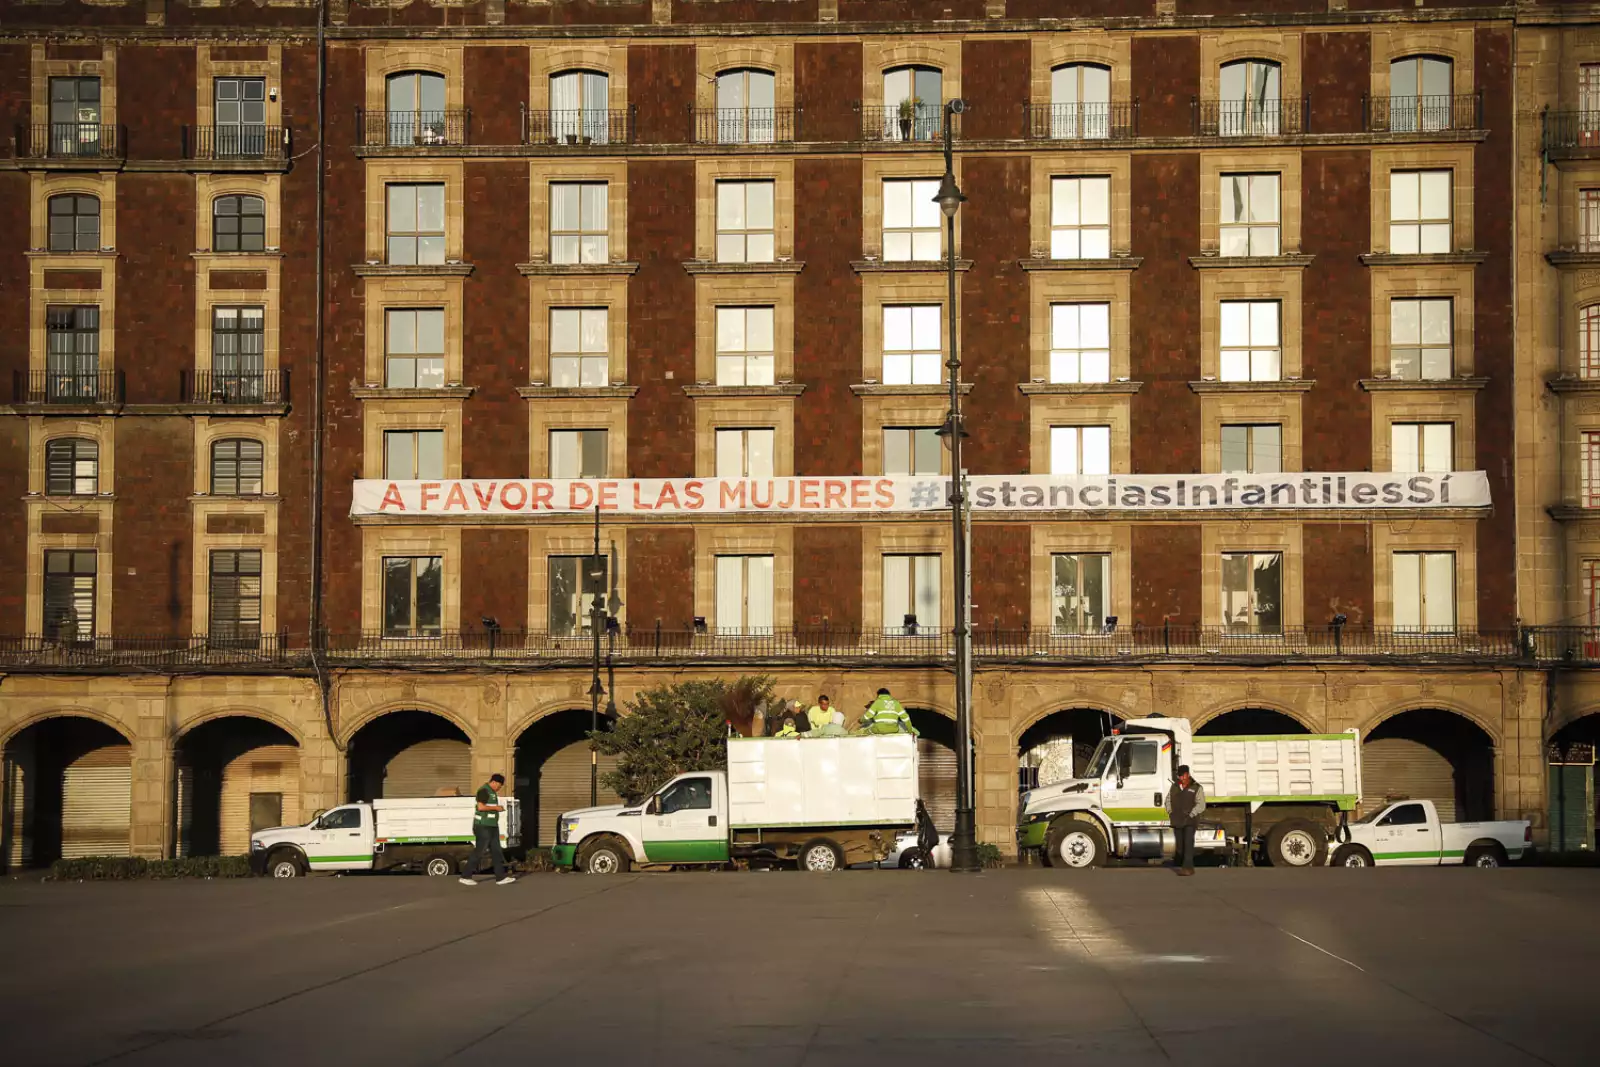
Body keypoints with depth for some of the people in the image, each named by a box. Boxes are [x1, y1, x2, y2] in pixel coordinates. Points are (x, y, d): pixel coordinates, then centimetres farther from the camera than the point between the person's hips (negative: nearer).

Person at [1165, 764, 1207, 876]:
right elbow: (1168, 800, 22)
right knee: (1180, 845, 8)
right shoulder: (1174, 786, 14)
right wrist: (1170, 812, 6)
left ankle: (1187, 866, -21)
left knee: (1188, 843, -15)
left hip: (1190, 821, -5)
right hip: (1177, 821, 5)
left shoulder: (1197, 788, -1)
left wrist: (1190, 815, -18)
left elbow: (1201, 805, -9)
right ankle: (1181, 864, 17)